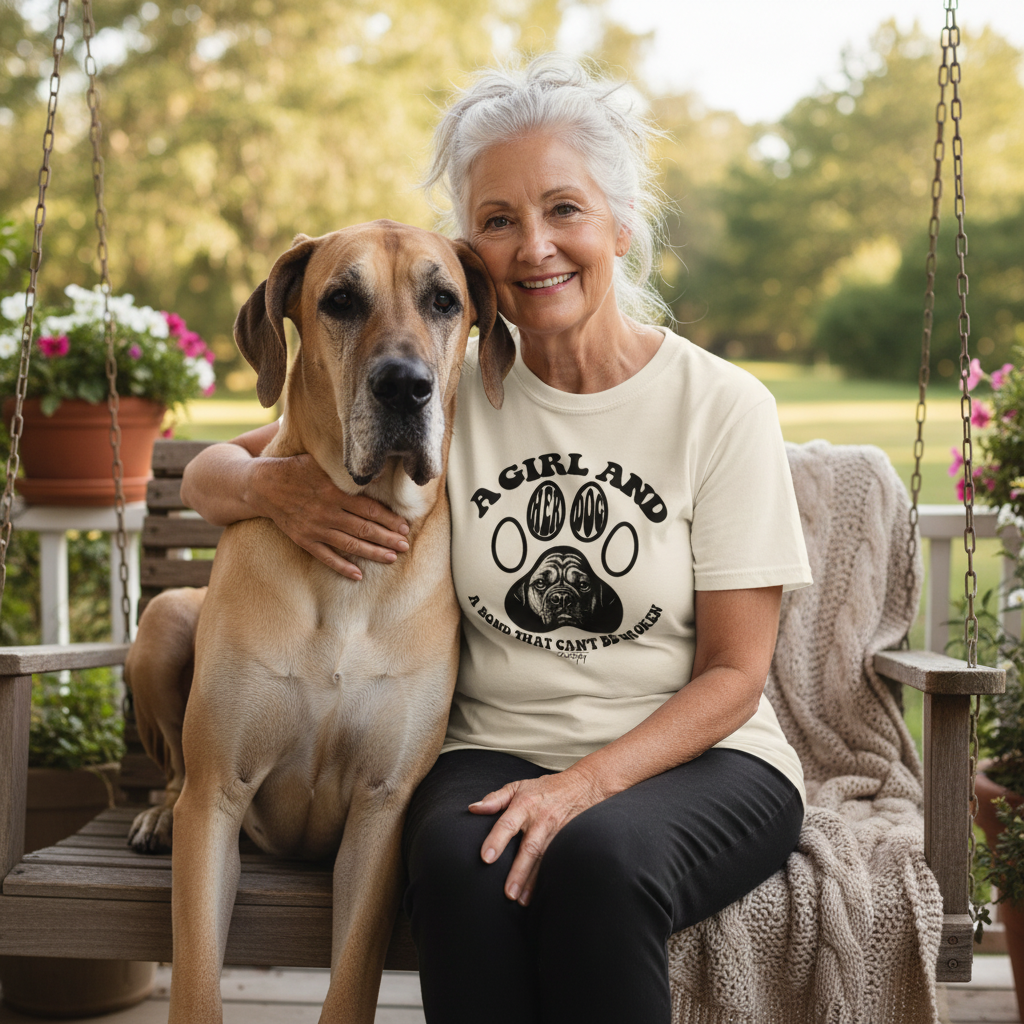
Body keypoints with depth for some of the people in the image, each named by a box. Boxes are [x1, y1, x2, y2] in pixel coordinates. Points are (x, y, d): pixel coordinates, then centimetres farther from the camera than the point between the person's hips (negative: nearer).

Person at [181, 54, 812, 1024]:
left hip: (695, 756, -1)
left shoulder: (722, 406, -4)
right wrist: (273, 487, -17)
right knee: (461, 861, -32)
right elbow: (206, 474, 8)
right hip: (496, 751, 2)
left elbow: (734, 674, -4)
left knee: (595, 855, -34)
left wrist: (587, 783, -20)